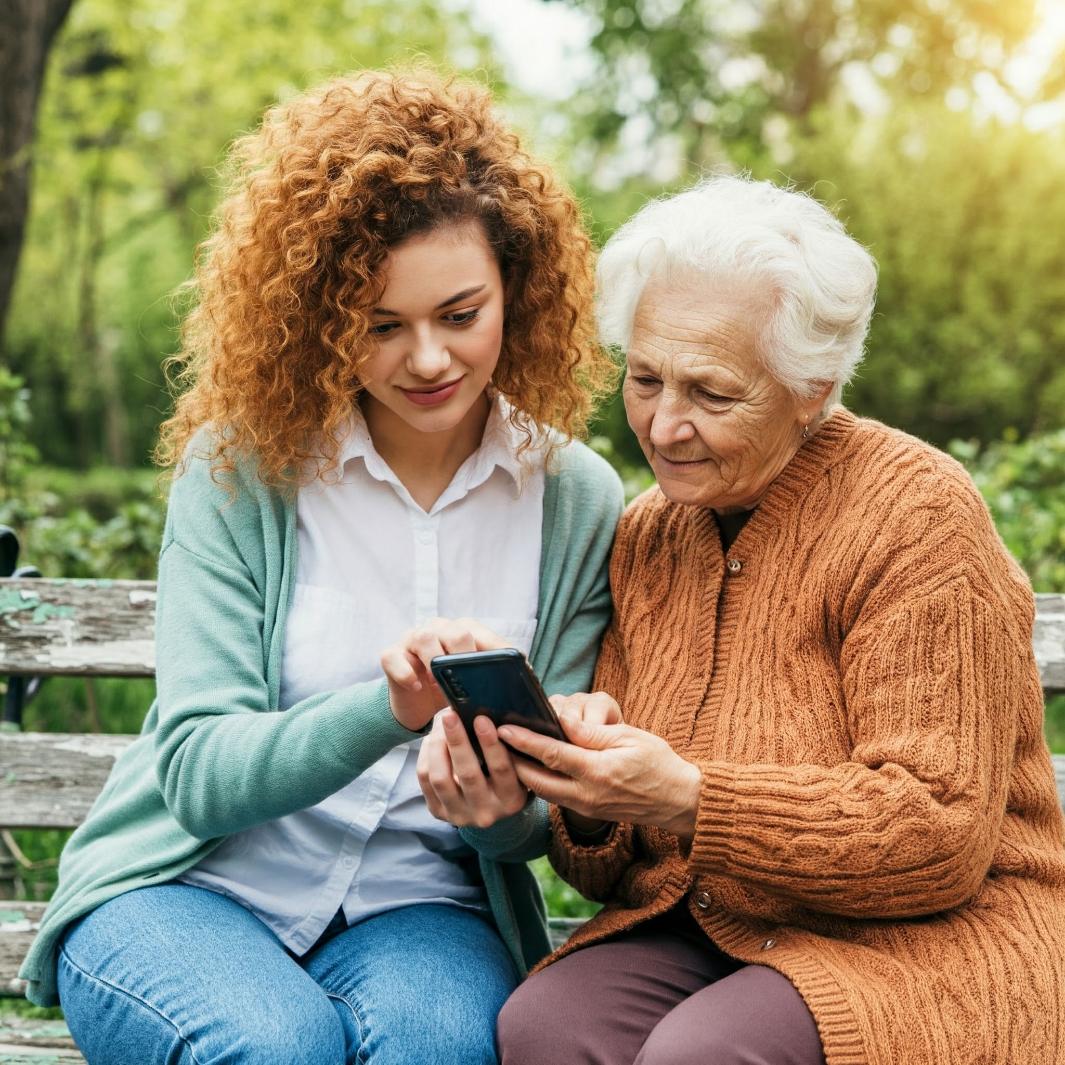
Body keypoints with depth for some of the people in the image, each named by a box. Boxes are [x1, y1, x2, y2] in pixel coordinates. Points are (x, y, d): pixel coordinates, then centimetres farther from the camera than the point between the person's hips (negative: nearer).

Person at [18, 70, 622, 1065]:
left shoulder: (577, 498, 0)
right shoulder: (238, 465, -6)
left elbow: (541, 818, 3)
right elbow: (198, 772, -13)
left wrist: (509, 811, -22)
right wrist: (388, 711, -31)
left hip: (416, 908, 1)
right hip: (189, 886, 0)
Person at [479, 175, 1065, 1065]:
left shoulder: (916, 515, -11)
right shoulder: (647, 535, 8)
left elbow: (942, 834, -18)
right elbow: (613, 866, 10)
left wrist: (688, 797, -26)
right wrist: (587, 797, -15)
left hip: (933, 936, -5)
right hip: (706, 926, 5)